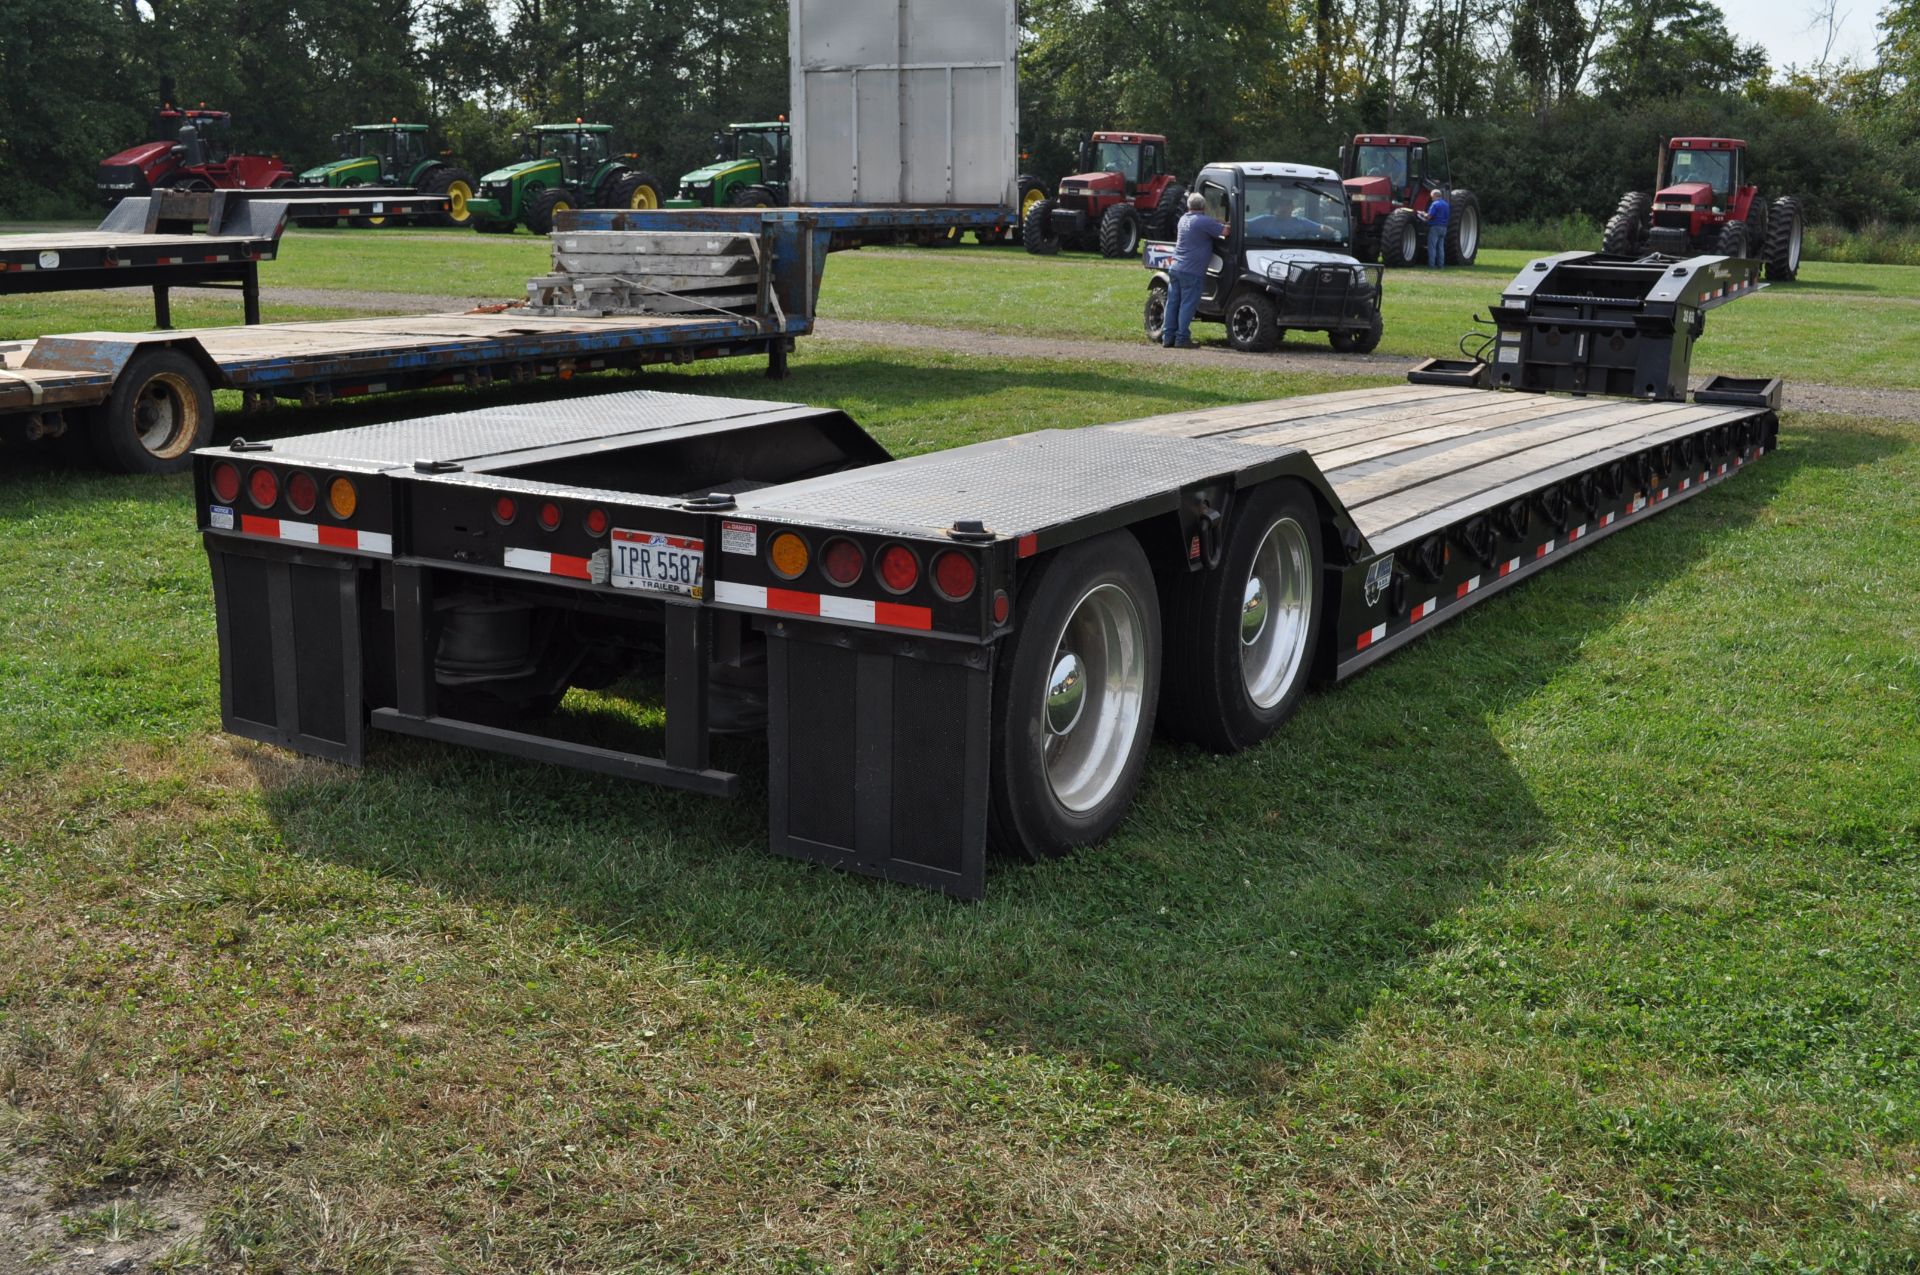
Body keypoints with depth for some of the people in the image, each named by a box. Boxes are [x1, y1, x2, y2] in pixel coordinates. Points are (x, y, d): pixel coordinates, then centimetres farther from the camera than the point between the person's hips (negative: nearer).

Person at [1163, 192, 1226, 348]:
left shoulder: (1183, 220, 14)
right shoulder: (1204, 221, -10)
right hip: (1192, 271, -7)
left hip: (1175, 268, 7)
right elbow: (1224, 232, -10)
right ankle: (1182, 337, -4)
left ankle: (1168, 336, 10)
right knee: (1187, 305, -4)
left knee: (1172, 303, 9)